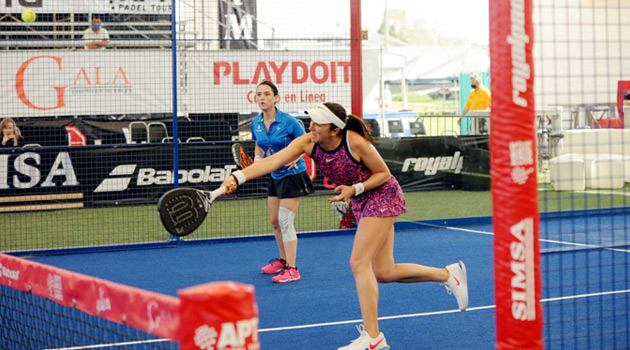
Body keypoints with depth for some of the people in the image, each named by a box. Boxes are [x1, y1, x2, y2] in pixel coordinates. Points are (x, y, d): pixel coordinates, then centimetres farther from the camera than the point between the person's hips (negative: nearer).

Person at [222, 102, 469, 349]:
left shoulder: (355, 142, -27)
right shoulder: (307, 142, -14)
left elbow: (384, 174, -14)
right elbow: (272, 161, -25)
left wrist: (355, 189, -28)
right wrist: (237, 177, -39)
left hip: (383, 198, -7)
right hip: (362, 203, 7)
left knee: (358, 262, -15)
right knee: (384, 273, 10)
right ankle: (448, 274, 29)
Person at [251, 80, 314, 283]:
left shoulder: (288, 121, -18)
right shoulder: (256, 124, 0)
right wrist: (258, 158, -2)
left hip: (292, 174, -7)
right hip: (275, 176, 7)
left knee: (285, 221, -13)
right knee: (275, 222, 14)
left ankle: (292, 270, -9)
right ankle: (283, 260, 34)